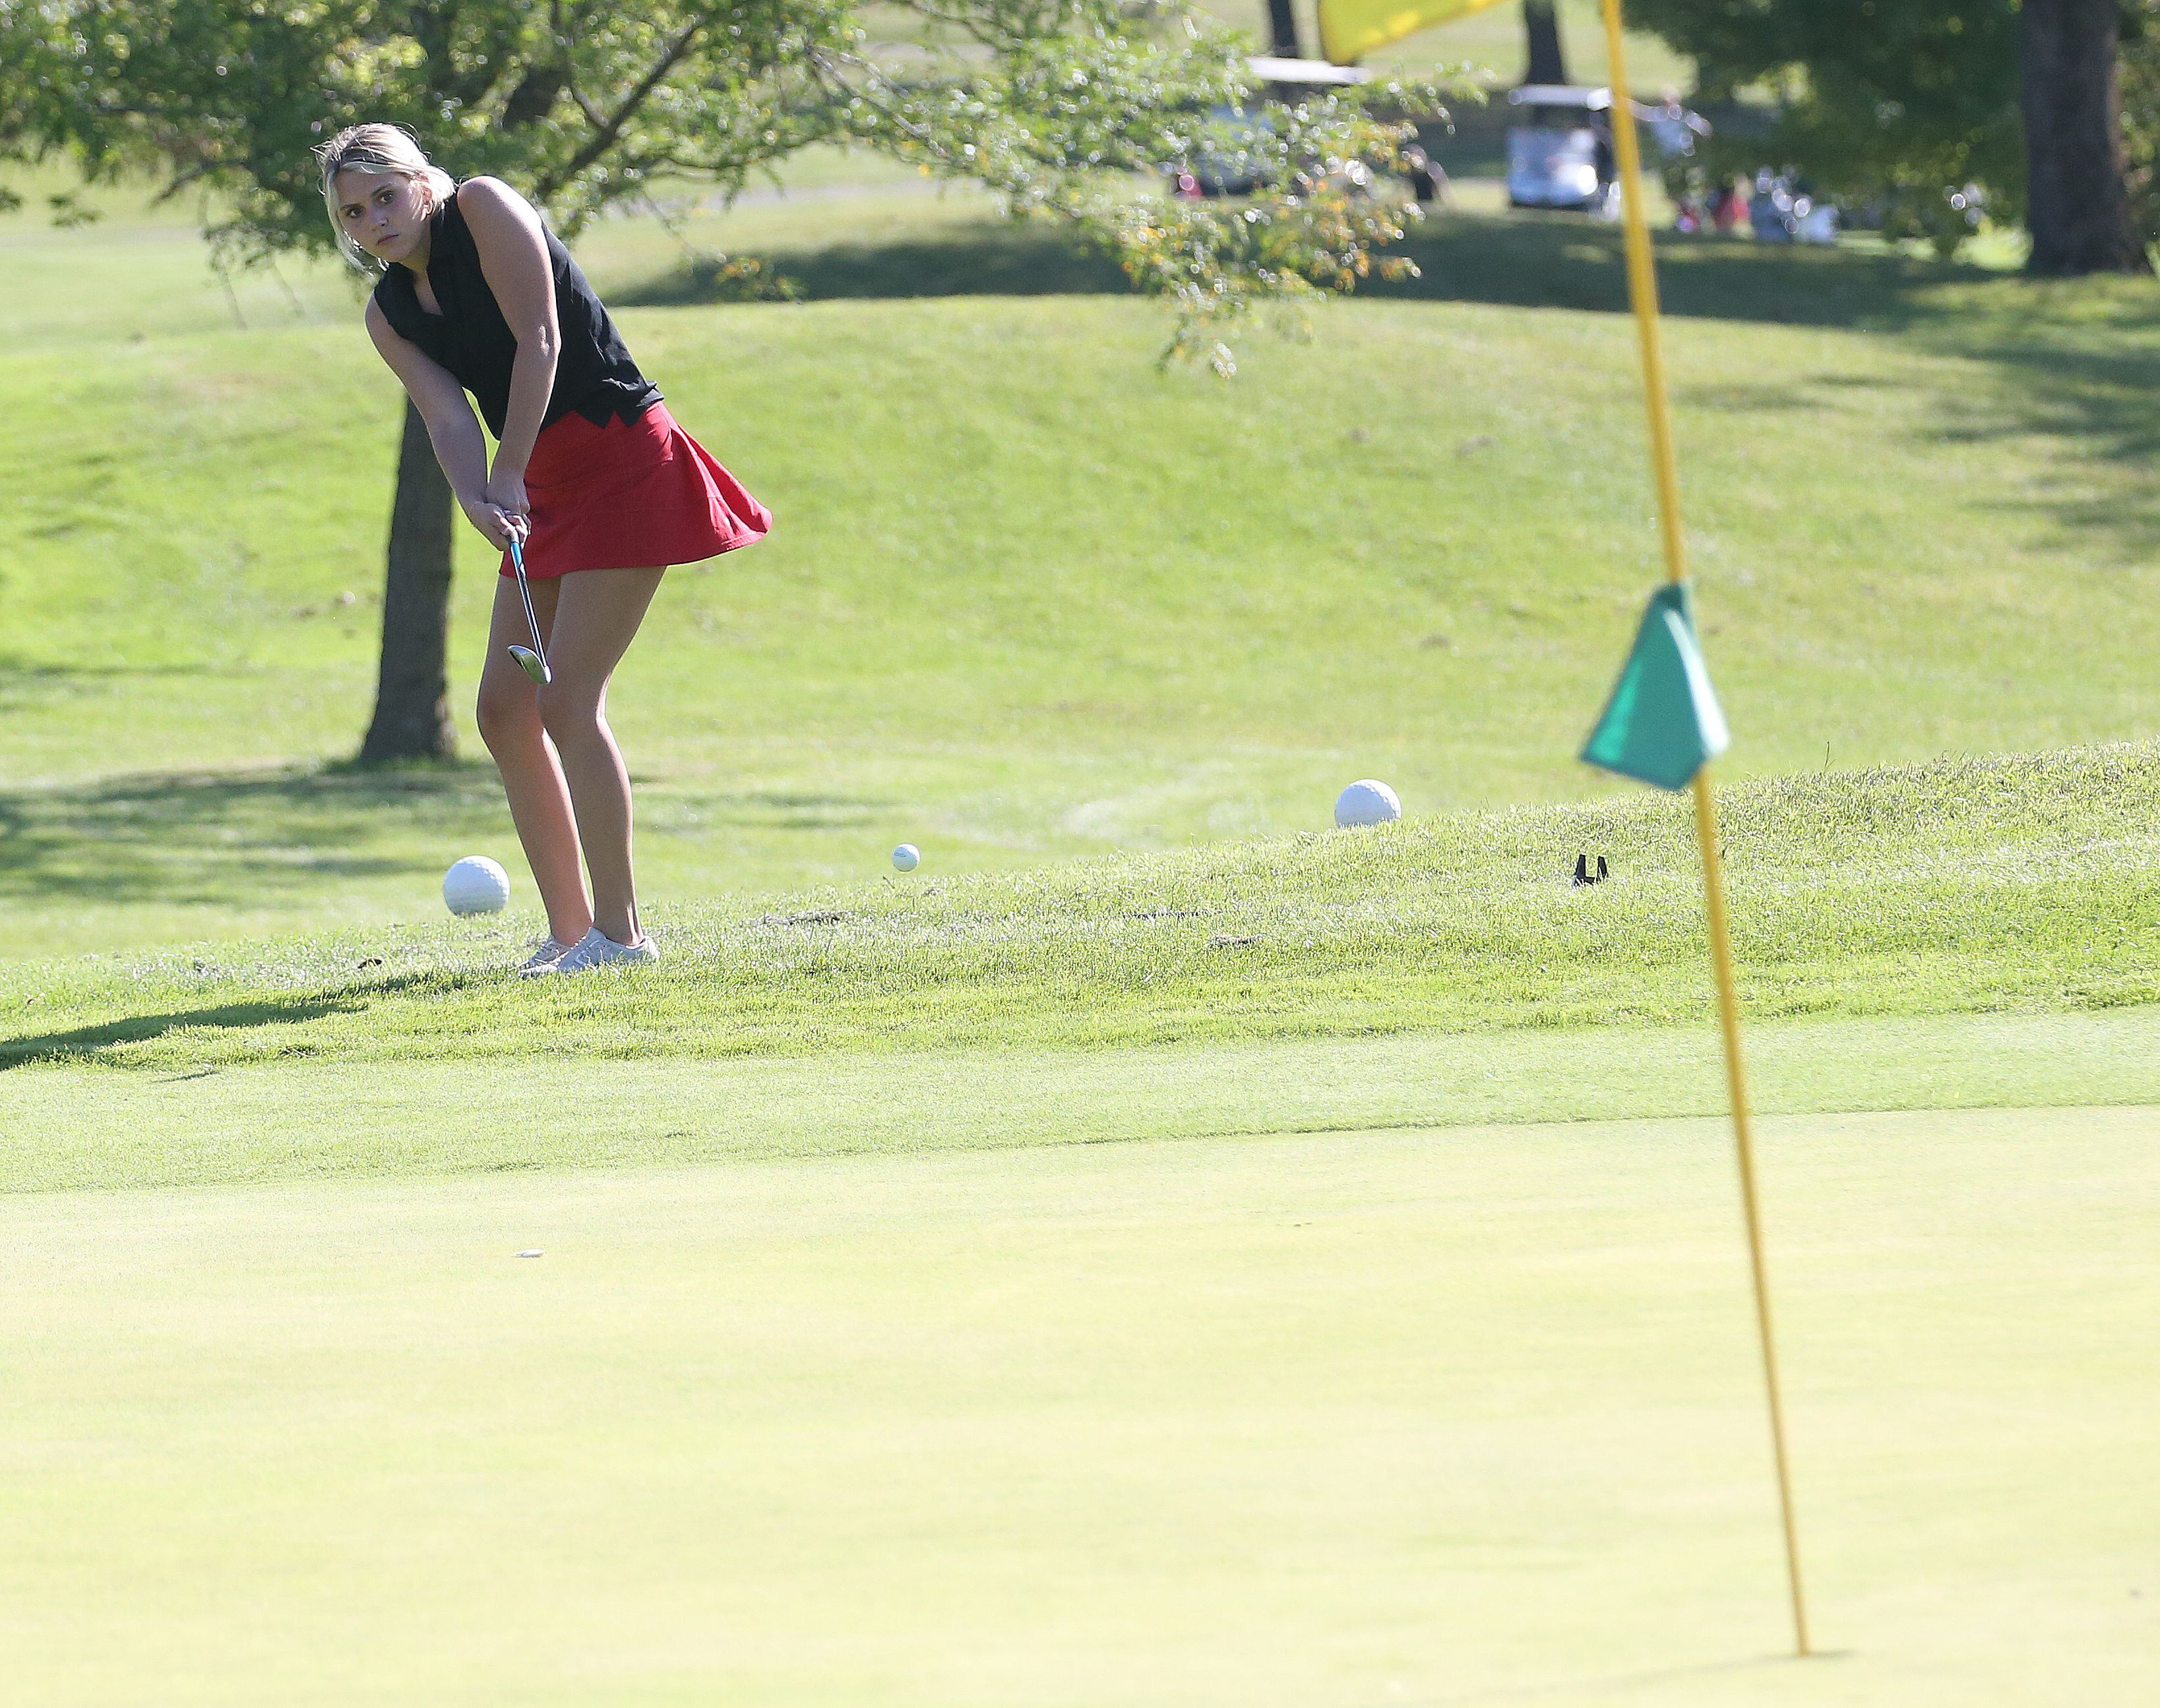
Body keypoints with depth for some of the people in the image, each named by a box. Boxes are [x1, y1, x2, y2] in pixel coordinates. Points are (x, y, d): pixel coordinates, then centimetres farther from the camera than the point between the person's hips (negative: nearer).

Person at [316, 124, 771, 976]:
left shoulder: (484, 208, -11)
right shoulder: (389, 313, 7)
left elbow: (539, 342, -18)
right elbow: (446, 414, -7)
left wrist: (510, 474, -20)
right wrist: (477, 499, -27)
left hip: (623, 463, -8)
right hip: (545, 489, 9)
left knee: (567, 701, -13)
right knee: (505, 708, 5)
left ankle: (619, 931, -9)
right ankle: (570, 930, 11)